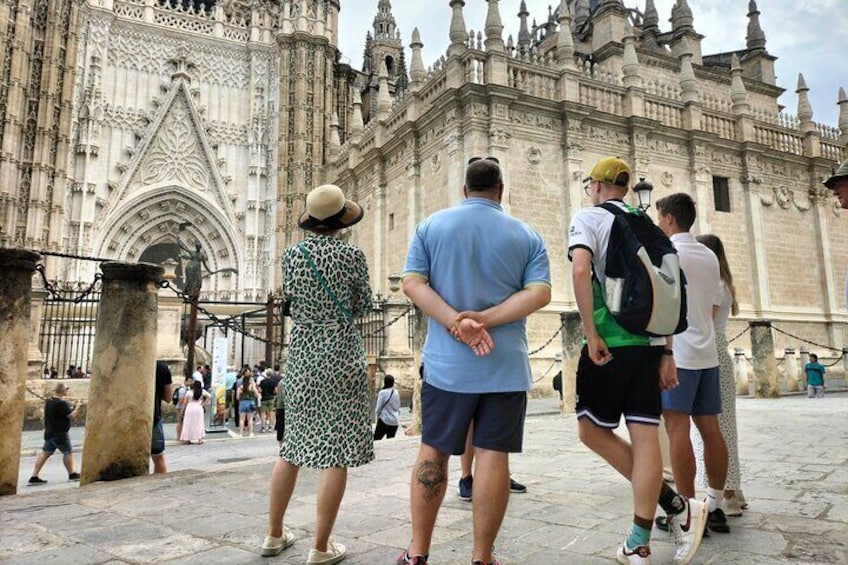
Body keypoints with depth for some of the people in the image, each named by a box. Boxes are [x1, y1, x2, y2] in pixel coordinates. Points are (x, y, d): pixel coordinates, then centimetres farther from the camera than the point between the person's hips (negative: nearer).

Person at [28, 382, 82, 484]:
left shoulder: (49, 401, 7)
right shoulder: (61, 403, -21)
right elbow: (72, 415, -20)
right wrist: (78, 407, -5)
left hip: (49, 432, 8)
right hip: (60, 433, -8)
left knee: (45, 453, 10)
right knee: (68, 452, 5)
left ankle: (34, 477, 7)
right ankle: (72, 474, 17)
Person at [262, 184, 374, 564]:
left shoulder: (292, 255, 2)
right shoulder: (351, 255, -8)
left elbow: (292, 301, 12)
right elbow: (363, 305, 1)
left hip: (301, 352, 5)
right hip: (341, 353, -5)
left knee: (294, 444, 16)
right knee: (336, 449, 0)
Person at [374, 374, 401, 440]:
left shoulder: (382, 393, -12)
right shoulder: (396, 393, 3)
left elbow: (379, 407, -6)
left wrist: (377, 416, 10)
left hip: (385, 420, -5)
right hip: (395, 421, 5)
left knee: (376, 439, 0)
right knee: (391, 440, 12)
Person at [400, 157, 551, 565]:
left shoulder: (430, 227, 5)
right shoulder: (527, 236, 5)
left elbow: (412, 282, -6)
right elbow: (539, 293, -6)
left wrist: (456, 323, -14)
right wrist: (484, 319, -13)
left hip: (446, 363, 1)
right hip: (506, 366, 0)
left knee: (433, 452, 10)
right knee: (493, 455, 4)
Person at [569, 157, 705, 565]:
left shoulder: (587, 217, 0)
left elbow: (580, 270, -19)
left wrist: (591, 335, -15)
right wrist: (667, 352, 16)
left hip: (610, 341, -6)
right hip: (648, 341, 6)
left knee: (591, 430, 9)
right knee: (644, 435, 4)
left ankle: (675, 505, 6)